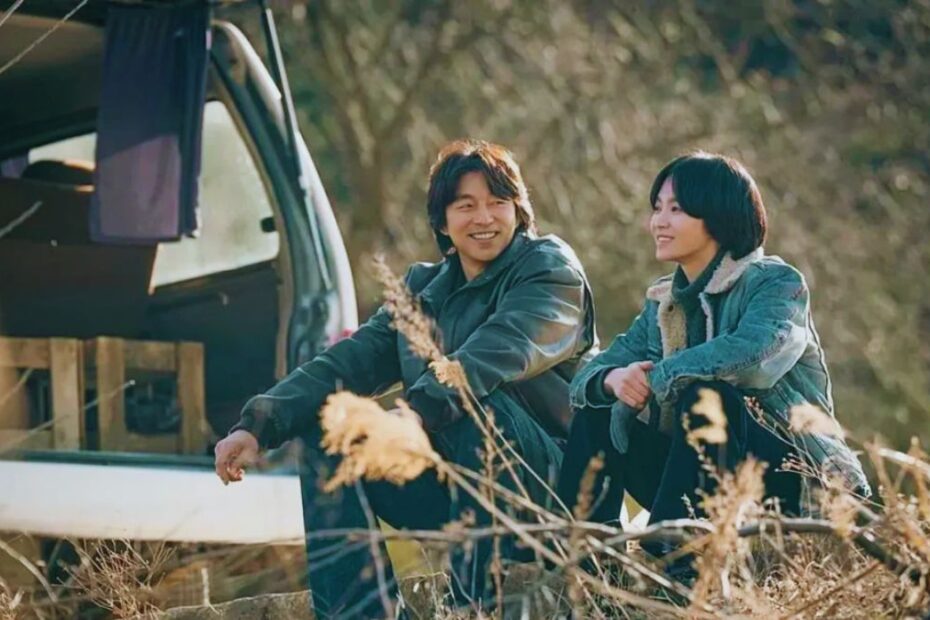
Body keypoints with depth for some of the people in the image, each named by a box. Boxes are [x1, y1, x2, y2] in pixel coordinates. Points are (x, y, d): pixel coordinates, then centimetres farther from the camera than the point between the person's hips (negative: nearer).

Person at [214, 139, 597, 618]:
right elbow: (352, 359, 2)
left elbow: (503, 349, -24)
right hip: (447, 485, 6)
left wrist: (417, 415, -40)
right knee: (324, 426, -6)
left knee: (477, 407, -33)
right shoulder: (423, 288, 14)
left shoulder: (550, 266, -5)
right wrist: (260, 424, -14)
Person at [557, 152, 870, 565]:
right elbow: (584, 379, 5)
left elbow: (750, 354, -31)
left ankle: (665, 555, -32)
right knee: (597, 411, -4)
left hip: (798, 484, -7)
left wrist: (652, 378, -20)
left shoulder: (778, 283, -8)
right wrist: (612, 379, -19)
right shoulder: (662, 304, 12)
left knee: (704, 397, -30)